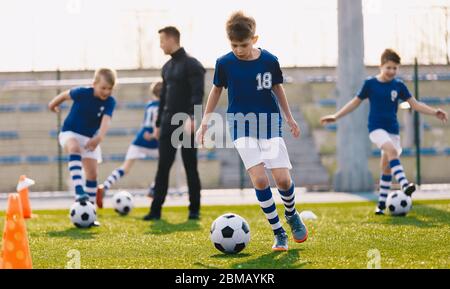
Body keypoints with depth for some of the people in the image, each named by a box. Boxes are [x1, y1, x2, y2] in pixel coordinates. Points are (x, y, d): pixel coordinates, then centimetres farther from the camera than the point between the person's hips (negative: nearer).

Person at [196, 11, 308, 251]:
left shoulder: (270, 61, -5)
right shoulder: (224, 63, -6)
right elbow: (217, 90, 10)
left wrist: (289, 117, 16)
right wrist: (205, 121, 11)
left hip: (269, 123, 1)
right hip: (241, 125, -1)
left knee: (283, 178, -9)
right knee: (259, 180, -15)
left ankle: (291, 215, 24)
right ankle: (279, 233, -3)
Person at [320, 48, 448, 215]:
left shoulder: (398, 86, 4)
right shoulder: (370, 83, -1)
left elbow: (415, 104, 6)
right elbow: (356, 102, 8)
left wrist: (434, 112, -7)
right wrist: (335, 116, 6)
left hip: (392, 130, 3)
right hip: (376, 128, -3)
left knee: (387, 167, 4)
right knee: (392, 150, -31)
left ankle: (382, 203, 14)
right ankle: (404, 185, -45)